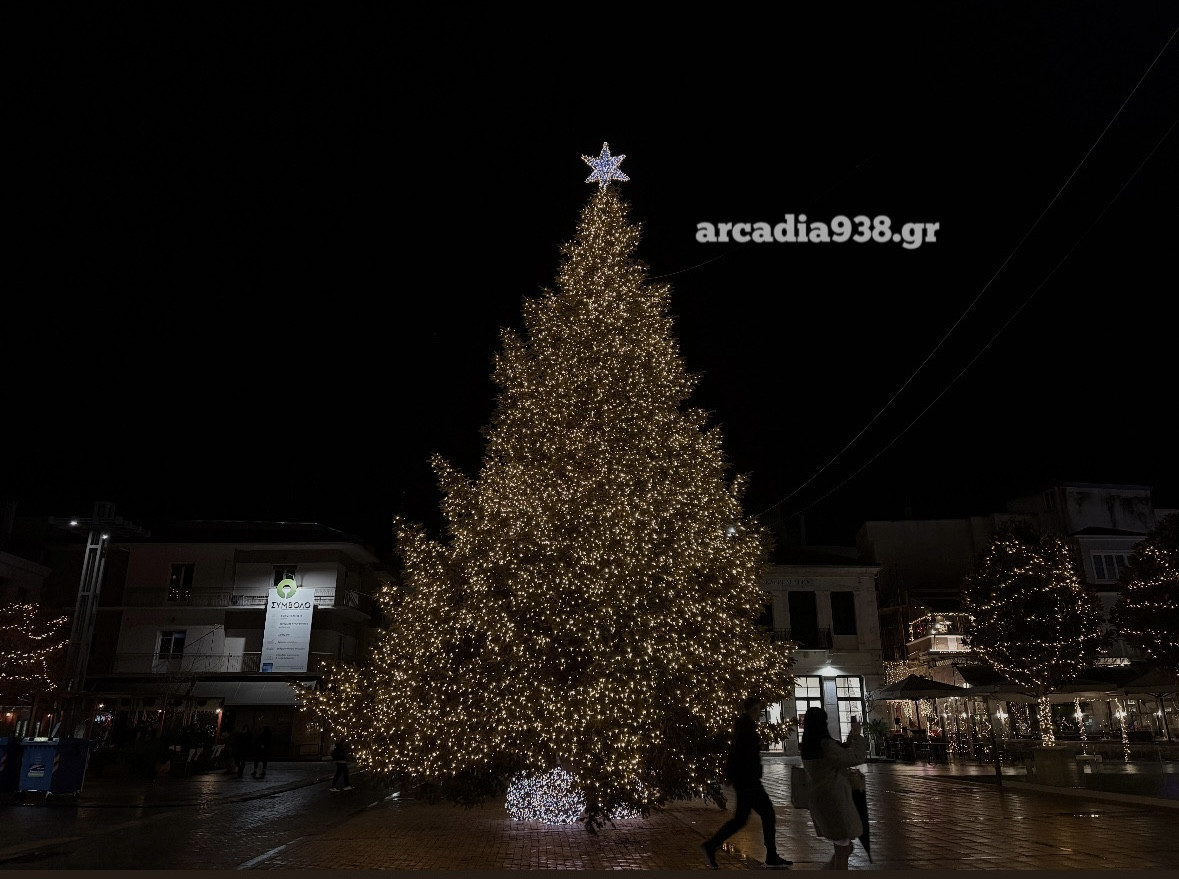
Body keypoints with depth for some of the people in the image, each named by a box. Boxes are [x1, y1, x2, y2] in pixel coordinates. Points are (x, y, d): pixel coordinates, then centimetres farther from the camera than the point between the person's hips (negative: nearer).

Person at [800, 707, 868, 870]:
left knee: (844, 848, 21)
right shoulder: (825, 744, -22)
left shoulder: (810, 745, 6)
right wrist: (857, 735, -3)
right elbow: (857, 758, -16)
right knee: (843, 850, 4)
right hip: (834, 801, -9)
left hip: (821, 800, 9)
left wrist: (850, 739, 12)